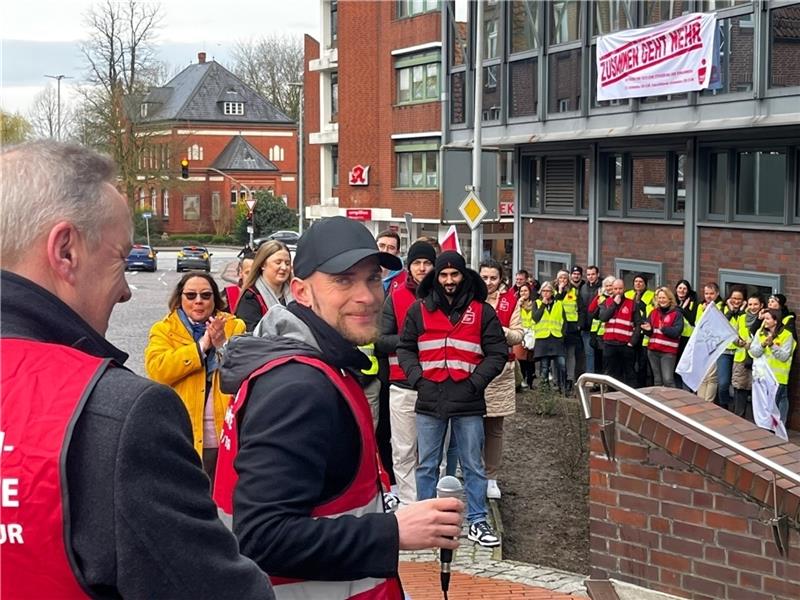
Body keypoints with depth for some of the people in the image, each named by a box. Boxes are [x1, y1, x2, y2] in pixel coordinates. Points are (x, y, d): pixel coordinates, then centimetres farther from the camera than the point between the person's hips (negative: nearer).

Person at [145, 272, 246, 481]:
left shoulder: (235, 327, 8)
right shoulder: (163, 330, 5)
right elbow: (157, 370, -12)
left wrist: (224, 345, -19)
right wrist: (201, 345, -15)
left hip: (228, 436, 2)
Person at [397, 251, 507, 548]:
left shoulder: (482, 311, 3)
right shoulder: (419, 309, 7)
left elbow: (497, 353, 2)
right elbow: (405, 348, 11)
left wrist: (475, 382, -8)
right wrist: (417, 377, -4)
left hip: (468, 401, -1)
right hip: (430, 400, 1)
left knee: (473, 466, 6)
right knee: (427, 465, 9)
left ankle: (477, 522, 15)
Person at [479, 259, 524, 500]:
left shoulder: (510, 300, 7)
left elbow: (518, 335, 5)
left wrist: (501, 331, -13)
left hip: (501, 370, 2)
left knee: (494, 428, 7)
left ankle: (491, 478, 16)